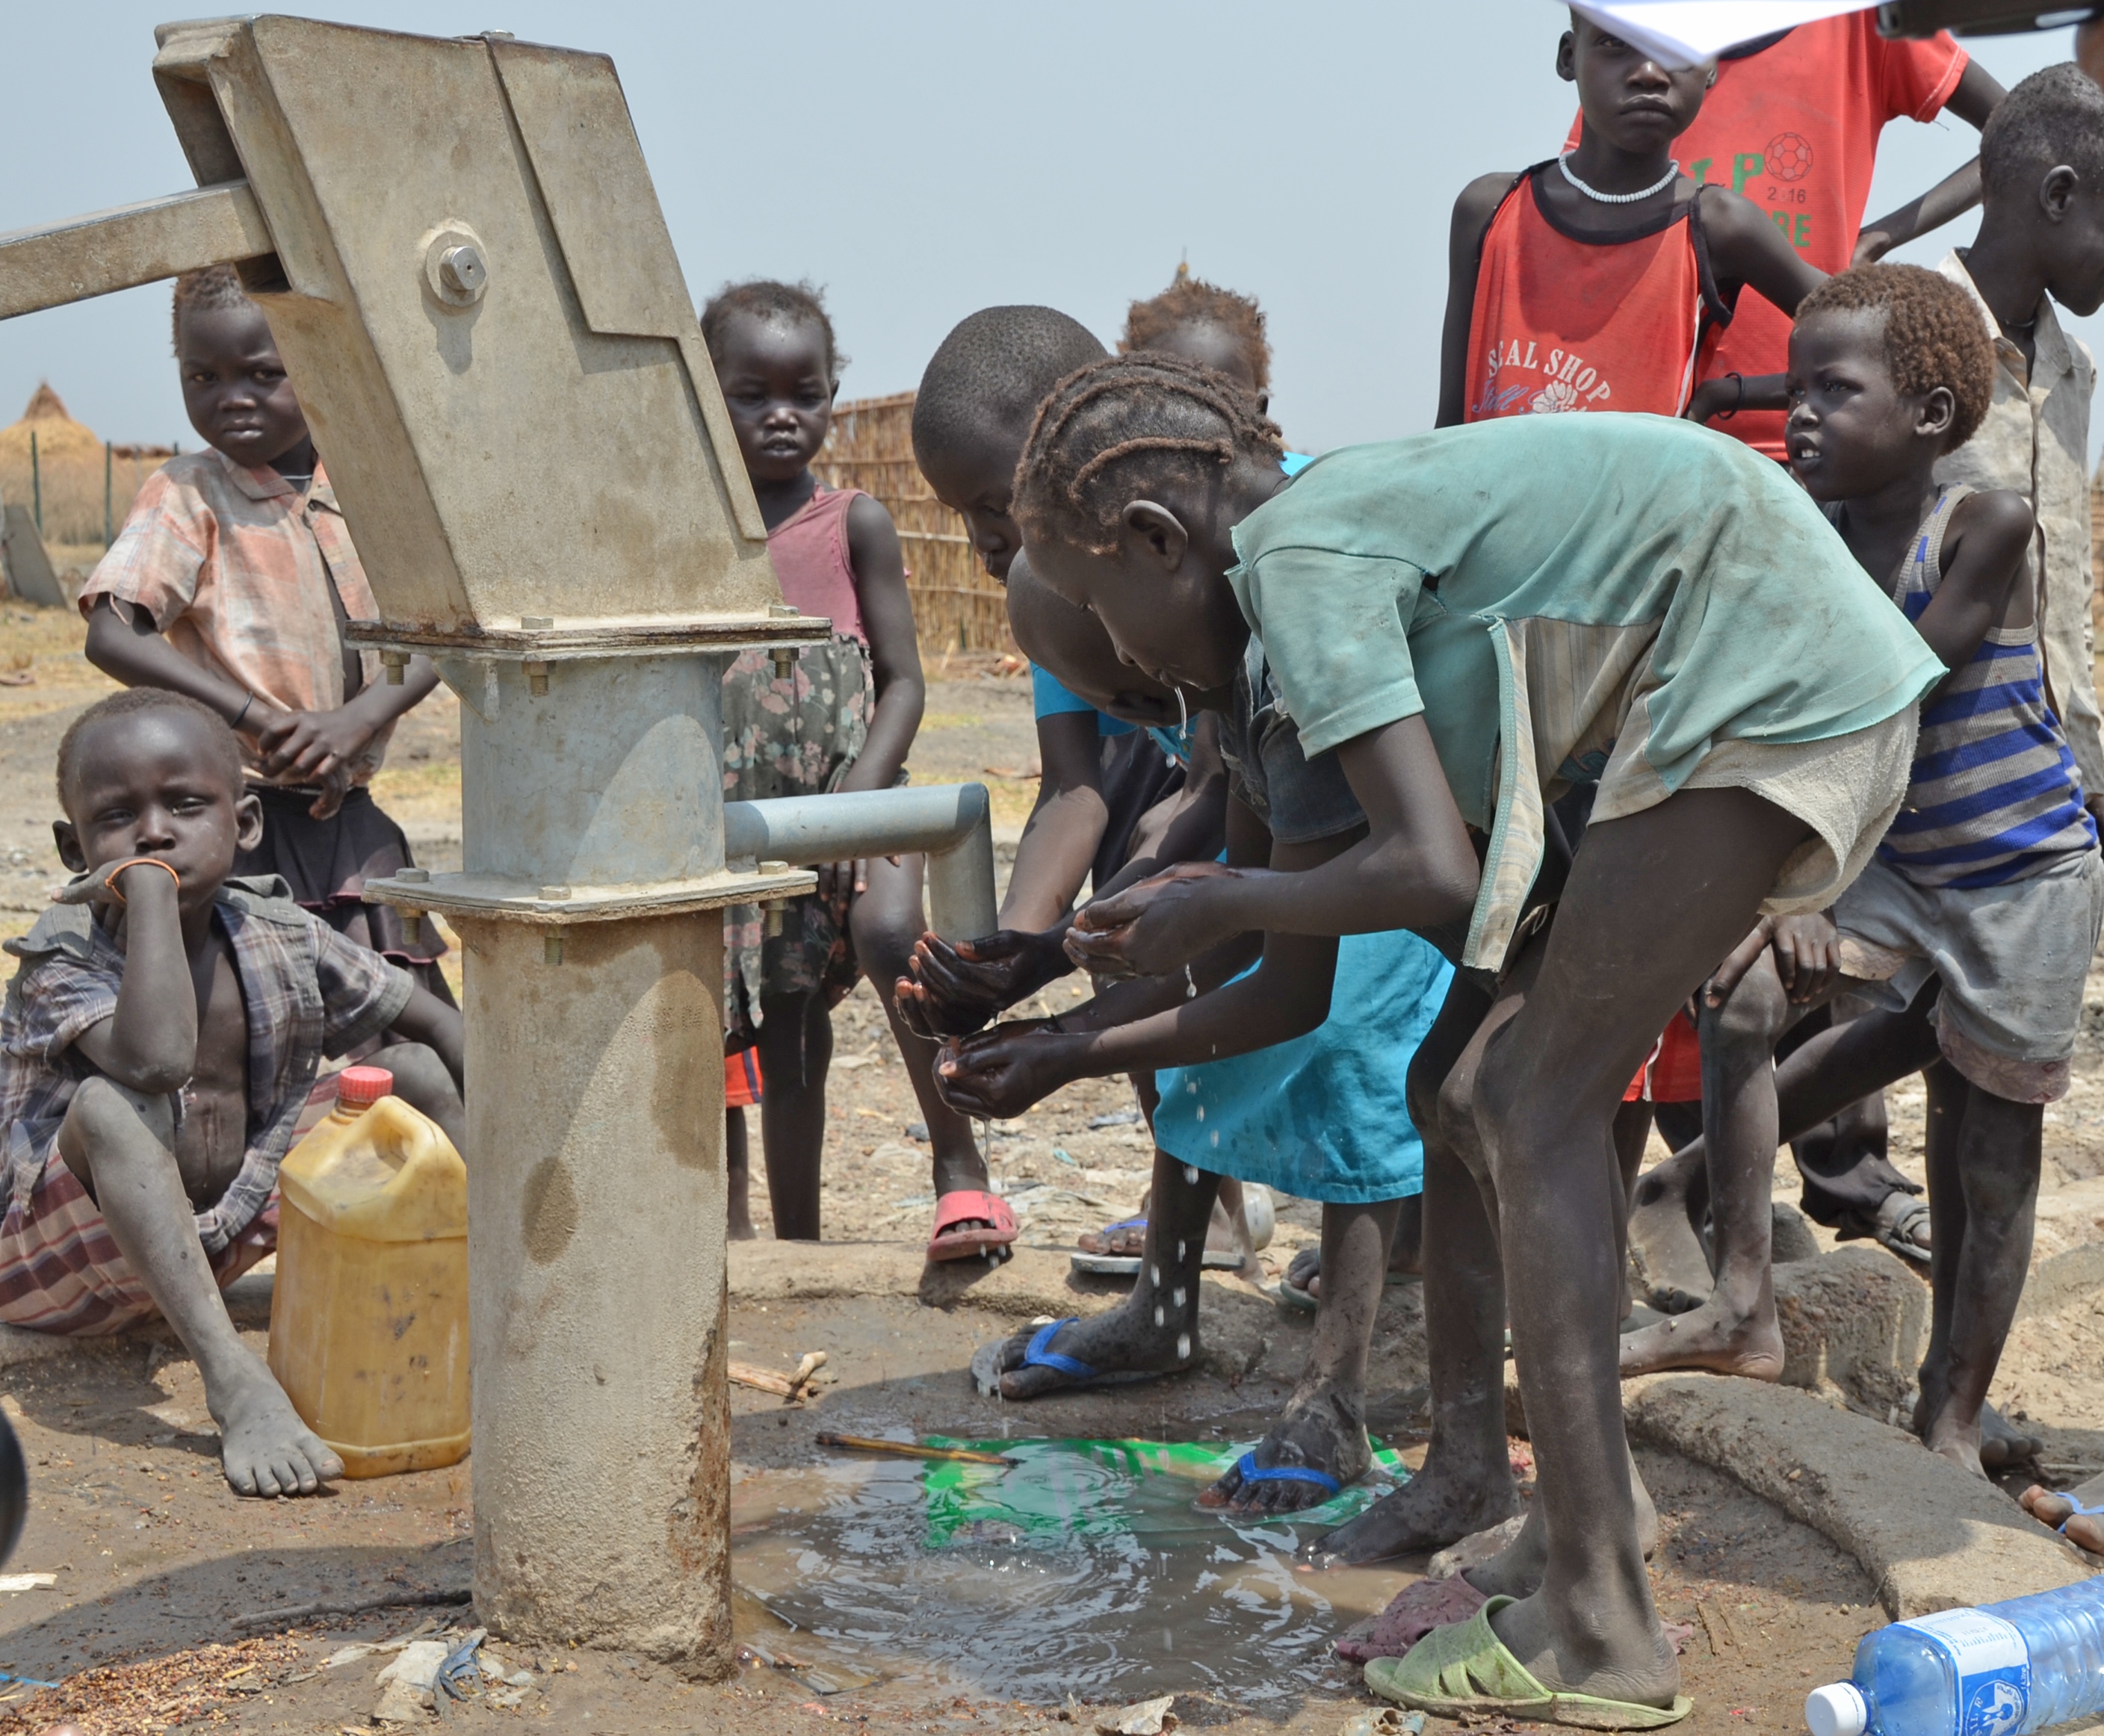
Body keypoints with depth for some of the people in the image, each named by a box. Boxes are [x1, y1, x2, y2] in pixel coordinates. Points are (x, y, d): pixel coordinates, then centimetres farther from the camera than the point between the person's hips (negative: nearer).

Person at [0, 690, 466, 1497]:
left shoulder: (281, 938, -5)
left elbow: (436, 1021, 4)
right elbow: (156, 1058, -44)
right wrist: (148, 885, -37)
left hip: (219, 1238, 6)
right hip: (65, 1266, -6)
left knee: (413, 1068, -1)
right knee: (112, 1106, -38)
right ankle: (234, 1379, -44)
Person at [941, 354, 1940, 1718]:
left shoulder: (1297, 552, -12)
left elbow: (1431, 877, -24)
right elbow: (1320, 984, 17)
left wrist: (1216, 906, -7)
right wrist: (1085, 1049, 22)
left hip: (1772, 687, -10)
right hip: (1829, 697, 10)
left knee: (1536, 1110, -8)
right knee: (1474, 1077, 12)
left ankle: (1599, 1631, -6)